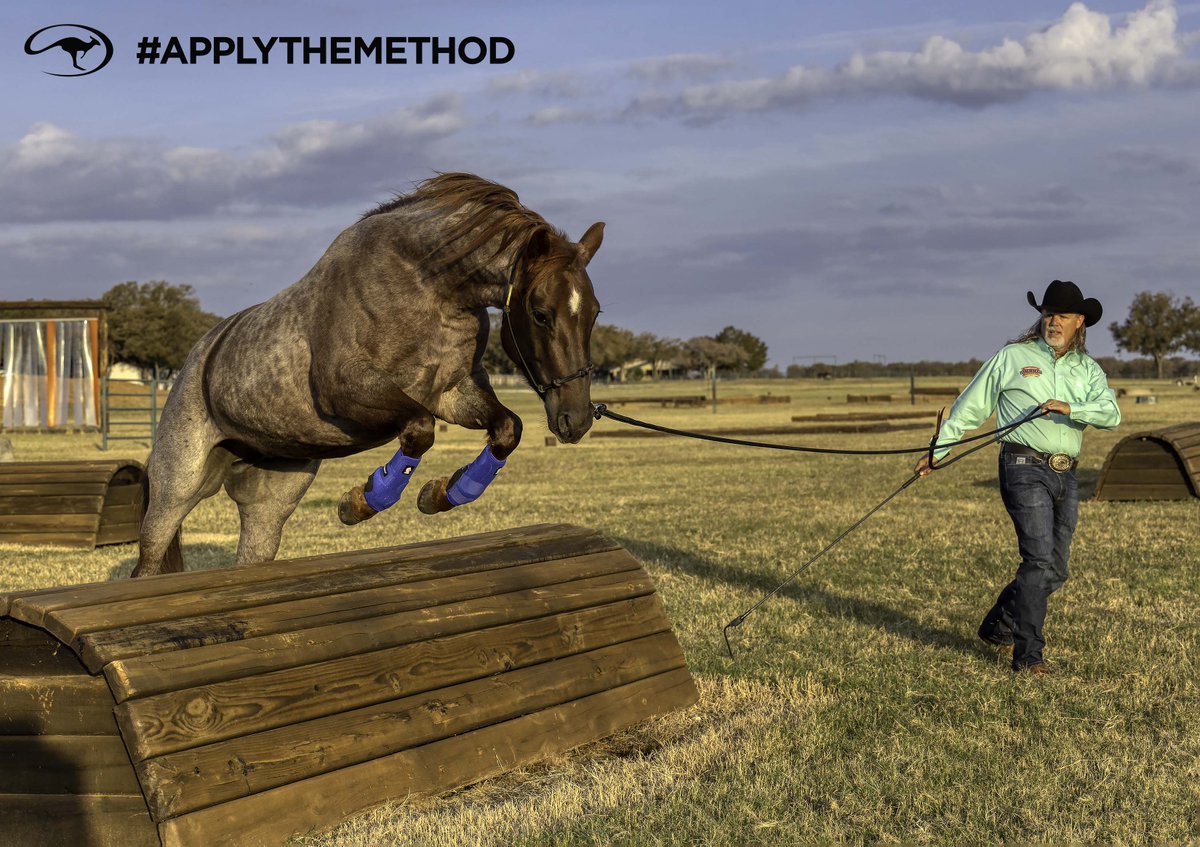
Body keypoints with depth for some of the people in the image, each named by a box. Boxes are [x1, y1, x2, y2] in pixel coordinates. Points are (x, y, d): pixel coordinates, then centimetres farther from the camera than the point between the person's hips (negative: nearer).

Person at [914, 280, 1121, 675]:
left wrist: (1070, 409, -21)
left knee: (1055, 570, 8)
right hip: (1025, 469, -5)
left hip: (1066, 476, 5)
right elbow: (970, 407, 9)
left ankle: (998, 626, 27)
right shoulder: (1012, 357, 5)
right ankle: (1028, 655, -11)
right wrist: (939, 450, 7)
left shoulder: (1088, 370, 14)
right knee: (1040, 560, -16)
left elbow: (1110, 414, -4)